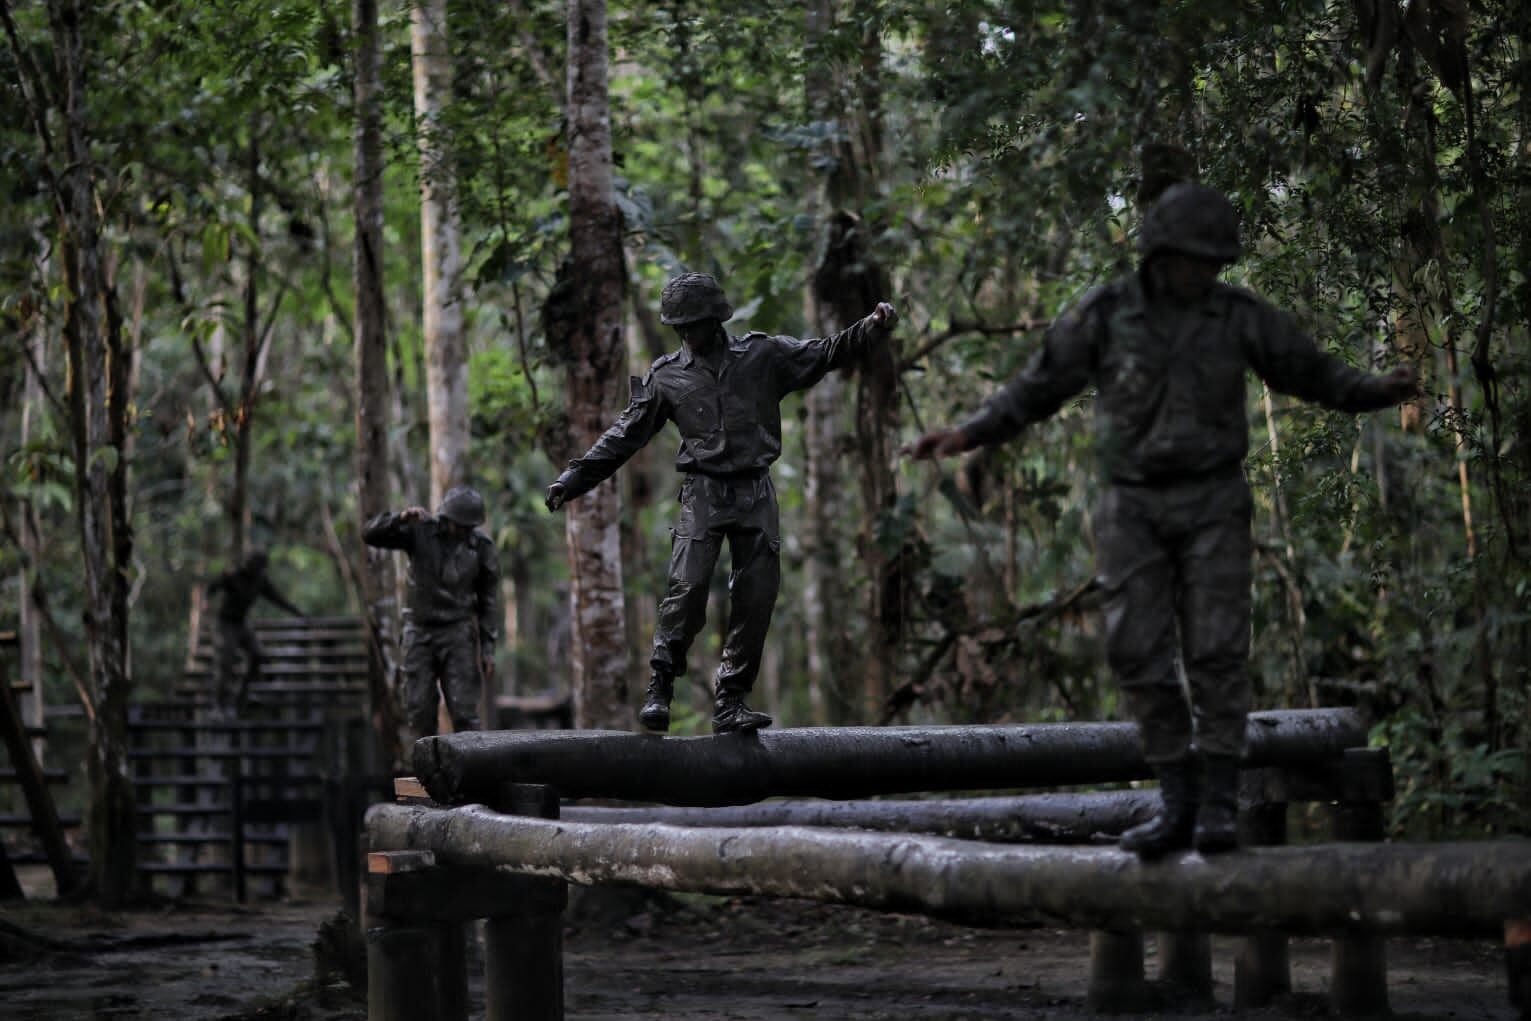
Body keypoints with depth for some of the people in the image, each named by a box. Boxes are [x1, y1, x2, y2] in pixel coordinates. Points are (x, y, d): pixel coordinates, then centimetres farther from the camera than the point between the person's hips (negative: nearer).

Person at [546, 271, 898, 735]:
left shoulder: (762, 356, 6)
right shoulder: (667, 376, 6)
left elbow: (826, 354, 8)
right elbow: (625, 435, 10)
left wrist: (873, 328, -8)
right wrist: (572, 479, 6)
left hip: (756, 493, 1)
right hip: (704, 492, -1)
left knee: (756, 597, -2)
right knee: (687, 587, -18)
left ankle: (730, 702, 5)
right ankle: (659, 687, -9)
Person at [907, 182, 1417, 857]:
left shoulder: (1238, 315, -2)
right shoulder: (1104, 315, -4)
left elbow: (1312, 373, 6)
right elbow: (1039, 388, 3)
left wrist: (1377, 392, -12)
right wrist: (968, 435, -9)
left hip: (1213, 504, -1)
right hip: (1134, 508, 1)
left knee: (1217, 651, -9)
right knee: (1140, 655, -5)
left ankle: (1218, 807, -3)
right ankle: (1178, 806, 4)